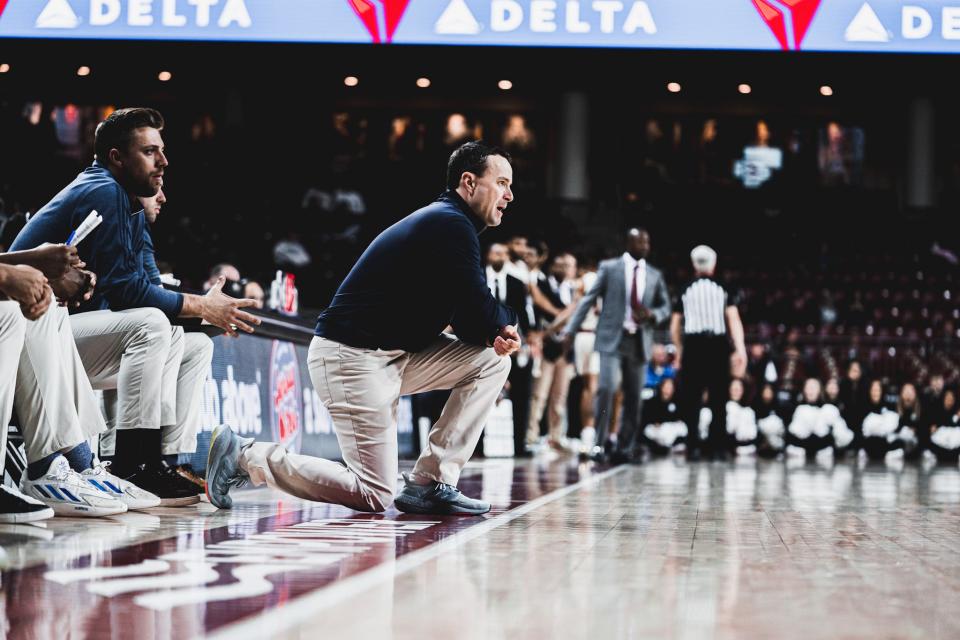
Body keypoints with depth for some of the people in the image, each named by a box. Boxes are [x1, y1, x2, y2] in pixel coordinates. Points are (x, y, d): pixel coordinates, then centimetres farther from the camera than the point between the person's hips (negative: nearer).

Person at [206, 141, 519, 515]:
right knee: (375, 496, -8)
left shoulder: (445, 222, 16)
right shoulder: (451, 225, -15)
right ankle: (246, 456, -1)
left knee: (492, 361, 5)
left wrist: (495, 333, -4)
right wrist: (506, 321, 5)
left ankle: (429, 484, 4)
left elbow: (465, 315, 17)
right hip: (353, 357, -10)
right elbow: (478, 312, -17)